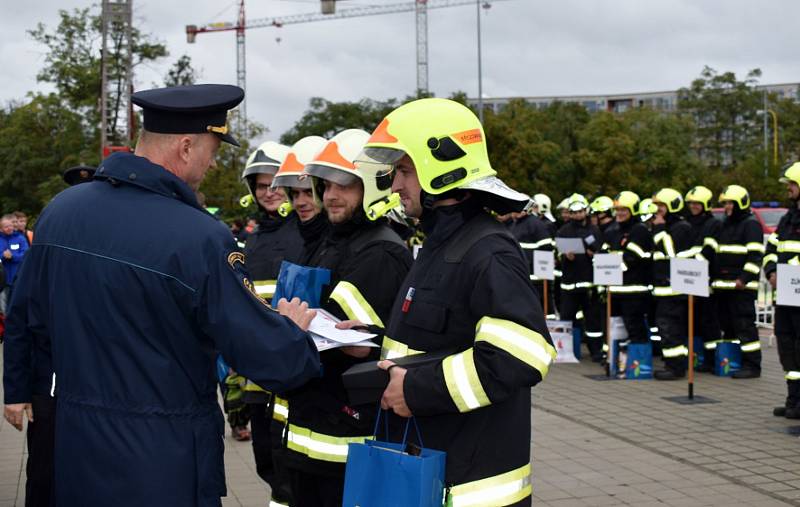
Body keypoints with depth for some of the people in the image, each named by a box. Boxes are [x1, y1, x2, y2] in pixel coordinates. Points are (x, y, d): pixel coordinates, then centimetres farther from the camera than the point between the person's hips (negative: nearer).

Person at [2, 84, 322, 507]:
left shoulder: (60, 209, -2)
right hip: (164, 461, -6)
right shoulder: (200, 238, -22)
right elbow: (269, 360, -19)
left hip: (76, 443, 6)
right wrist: (293, 329, 3)